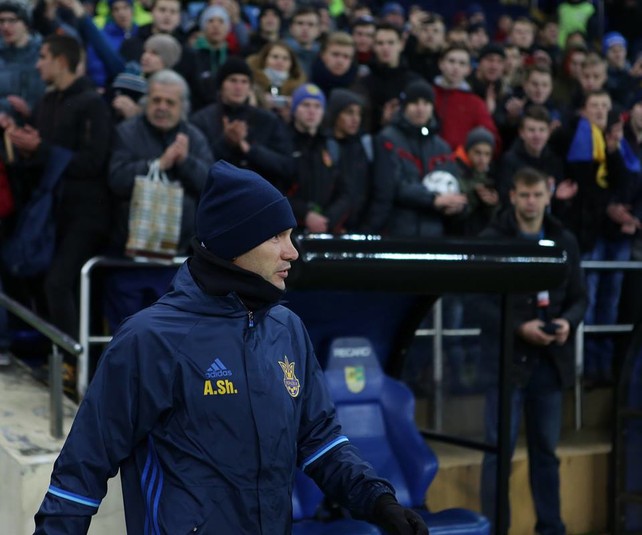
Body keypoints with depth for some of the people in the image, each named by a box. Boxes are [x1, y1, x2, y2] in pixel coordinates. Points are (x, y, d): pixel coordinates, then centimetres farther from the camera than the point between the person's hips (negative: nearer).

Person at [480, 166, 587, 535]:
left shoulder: (565, 241, 9)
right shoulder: (492, 240, -3)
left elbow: (579, 297, 11)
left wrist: (569, 322, -10)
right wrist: (519, 327, -18)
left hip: (551, 359, 4)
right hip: (507, 357, -4)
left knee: (546, 450, 12)